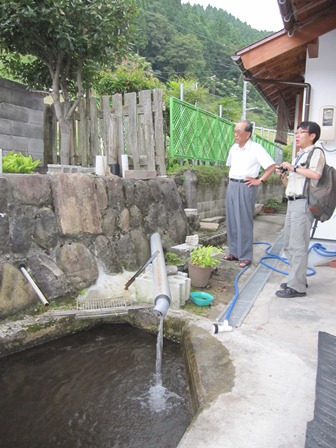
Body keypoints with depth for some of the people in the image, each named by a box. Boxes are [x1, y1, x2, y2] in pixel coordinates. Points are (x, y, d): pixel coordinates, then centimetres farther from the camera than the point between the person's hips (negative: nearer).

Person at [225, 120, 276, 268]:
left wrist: (259, 181, -12)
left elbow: (272, 166, -10)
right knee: (231, 220, 9)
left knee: (244, 222, -5)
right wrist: (230, 178, 14)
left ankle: (245, 256, 4)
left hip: (246, 187, -7)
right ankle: (234, 251, 20)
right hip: (232, 185, 7)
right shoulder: (233, 148, 12)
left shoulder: (256, 149, -8)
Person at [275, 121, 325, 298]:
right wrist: (283, 175, 7)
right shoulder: (298, 157, 23)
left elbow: (315, 174, -22)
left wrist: (294, 168, -14)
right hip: (292, 203, 9)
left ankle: (297, 286, -3)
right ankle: (298, 278, 25)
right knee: (289, 245, 13)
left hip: (303, 203, -9)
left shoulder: (316, 152, -2)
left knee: (298, 246, -9)